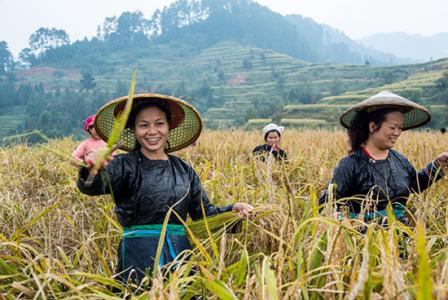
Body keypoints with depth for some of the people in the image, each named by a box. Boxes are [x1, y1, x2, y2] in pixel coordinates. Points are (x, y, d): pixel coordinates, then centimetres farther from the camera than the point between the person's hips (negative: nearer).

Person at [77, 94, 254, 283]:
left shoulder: (184, 170, 8)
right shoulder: (124, 165, -4)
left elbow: (203, 211, 12)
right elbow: (92, 186, -24)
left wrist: (233, 209, -5)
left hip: (180, 253, 4)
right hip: (139, 257, -3)